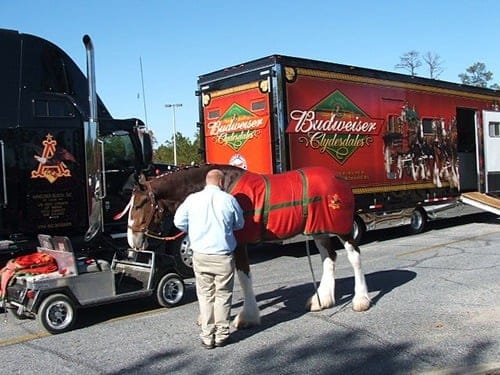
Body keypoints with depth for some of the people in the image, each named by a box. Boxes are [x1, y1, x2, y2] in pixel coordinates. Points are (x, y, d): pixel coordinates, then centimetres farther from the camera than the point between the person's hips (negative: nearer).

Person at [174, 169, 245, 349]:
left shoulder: (192, 199, -2)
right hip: (223, 256, -2)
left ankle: (207, 336, 17)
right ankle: (221, 334, 19)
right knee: (223, 295, 11)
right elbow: (240, 224, 5)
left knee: (205, 295, 12)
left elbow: (179, 222, 2)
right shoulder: (229, 199, -6)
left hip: (200, 256, 2)